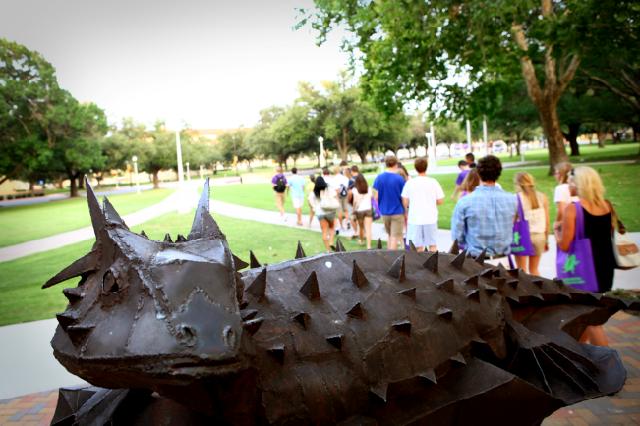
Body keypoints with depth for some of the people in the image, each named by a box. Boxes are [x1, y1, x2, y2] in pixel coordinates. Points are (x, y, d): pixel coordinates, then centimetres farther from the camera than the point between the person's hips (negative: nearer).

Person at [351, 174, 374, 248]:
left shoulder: (355, 189, -4)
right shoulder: (369, 189, 5)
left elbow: (355, 201, -9)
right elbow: (371, 198, 5)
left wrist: (354, 209, 1)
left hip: (359, 210, -1)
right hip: (368, 209, 1)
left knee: (361, 227, 20)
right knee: (368, 229, -6)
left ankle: (361, 240, 42)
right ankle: (369, 246, -16)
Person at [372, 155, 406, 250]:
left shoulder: (379, 178, -3)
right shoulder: (399, 179, -12)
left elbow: (376, 196, 1)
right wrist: (406, 212, 9)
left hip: (384, 212, 4)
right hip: (397, 212, -4)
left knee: (390, 235, 20)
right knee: (395, 237, 3)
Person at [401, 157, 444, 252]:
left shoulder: (410, 183, -4)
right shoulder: (433, 182, -4)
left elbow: (405, 202, -3)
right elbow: (440, 201, -2)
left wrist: (406, 214, 15)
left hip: (414, 219, 0)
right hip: (430, 218, 0)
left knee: (418, 247, 6)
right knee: (432, 245, 13)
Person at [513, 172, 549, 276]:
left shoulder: (517, 197, -8)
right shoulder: (542, 197, 4)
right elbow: (547, 222, 6)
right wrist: (546, 239, 16)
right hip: (539, 235, 4)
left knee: (522, 270, 7)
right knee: (534, 269, 17)